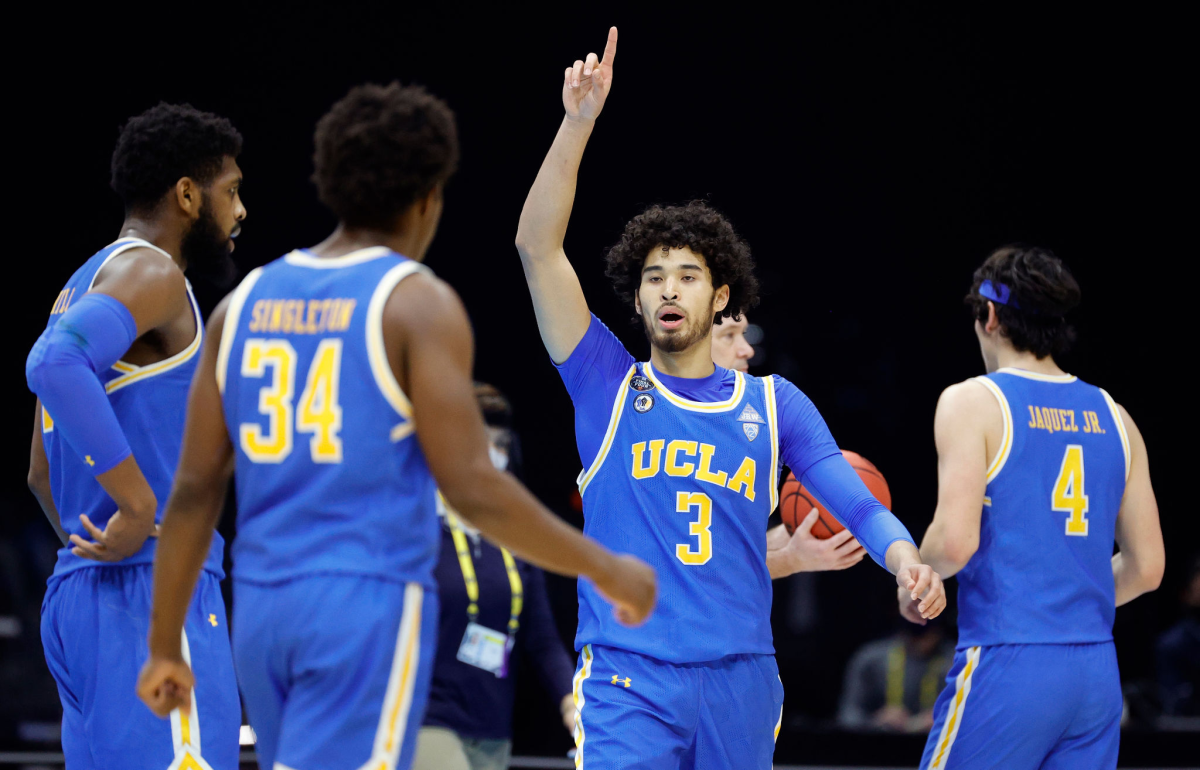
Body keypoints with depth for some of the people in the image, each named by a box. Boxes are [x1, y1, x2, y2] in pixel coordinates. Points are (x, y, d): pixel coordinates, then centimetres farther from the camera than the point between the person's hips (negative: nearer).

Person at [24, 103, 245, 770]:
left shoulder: (85, 285, 23)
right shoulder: (150, 273, -7)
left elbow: (44, 472, 29)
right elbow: (56, 365, -27)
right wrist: (141, 507, -25)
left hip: (81, 591, 10)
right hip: (154, 595, -10)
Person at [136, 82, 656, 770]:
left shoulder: (247, 302, 10)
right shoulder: (419, 304, -7)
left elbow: (194, 490, 9)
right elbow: (471, 487, -14)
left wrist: (165, 647, 16)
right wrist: (606, 569, -3)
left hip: (262, 608, 7)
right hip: (369, 607, -6)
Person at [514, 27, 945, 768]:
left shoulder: (775, 403, 12)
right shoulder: (608, 386, 6)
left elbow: (856, 503, 4)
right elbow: (538, 247, -2)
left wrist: (908, 560, -18)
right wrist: (578, 124, -11)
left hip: (739, 681, 3)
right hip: (628, 680, -3)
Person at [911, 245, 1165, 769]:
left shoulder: (973, 402, -4)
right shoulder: (1113, 417, 13)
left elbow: (955, 541, -15)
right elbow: (1145, 567, 14)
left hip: (1005, 666, -5)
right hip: (1097, 672, 6)